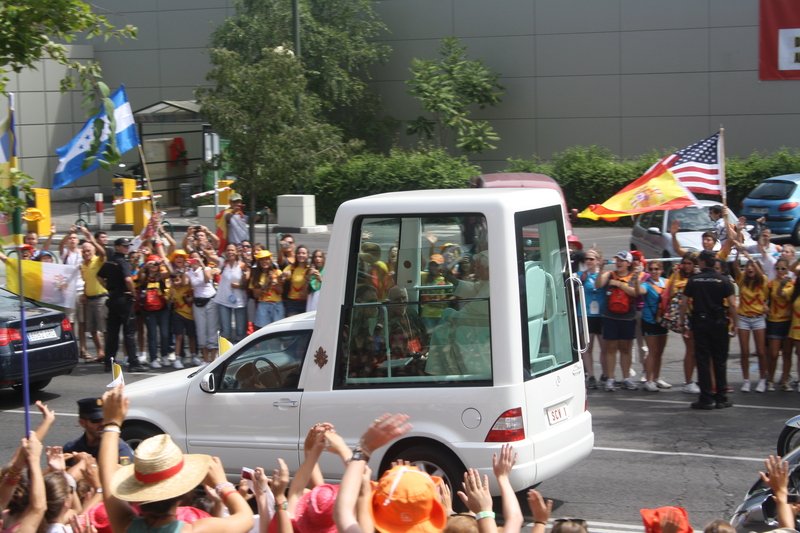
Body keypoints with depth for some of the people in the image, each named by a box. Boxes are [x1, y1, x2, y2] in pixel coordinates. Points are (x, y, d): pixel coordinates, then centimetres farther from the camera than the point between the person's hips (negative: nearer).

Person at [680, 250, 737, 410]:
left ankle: (706, 398, 2)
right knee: (720, 361, 8)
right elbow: (732, 304, -8)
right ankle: (721, 398, 9)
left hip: (699, 323, 0)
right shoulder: (723, 280, -3)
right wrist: (735, 323, 0)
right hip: (719, 323, 0)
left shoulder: (693, 280, 1)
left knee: (703, 361, 3)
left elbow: (684, 303, 1)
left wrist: (682, 321, 12)